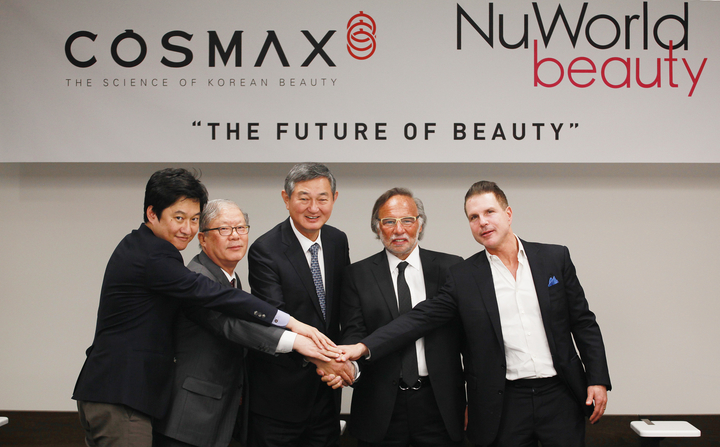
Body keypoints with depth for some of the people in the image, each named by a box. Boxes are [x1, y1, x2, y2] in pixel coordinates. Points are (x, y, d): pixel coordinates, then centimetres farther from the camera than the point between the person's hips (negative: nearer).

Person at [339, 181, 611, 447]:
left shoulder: (555, 258, 3)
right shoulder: (463, 276, 1)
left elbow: (583, 322, 6)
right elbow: (420, 318, -4)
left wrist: (597, 379, -1)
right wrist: (364, 347, -15)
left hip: (559, 396, 1)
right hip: (505, 404, 0)